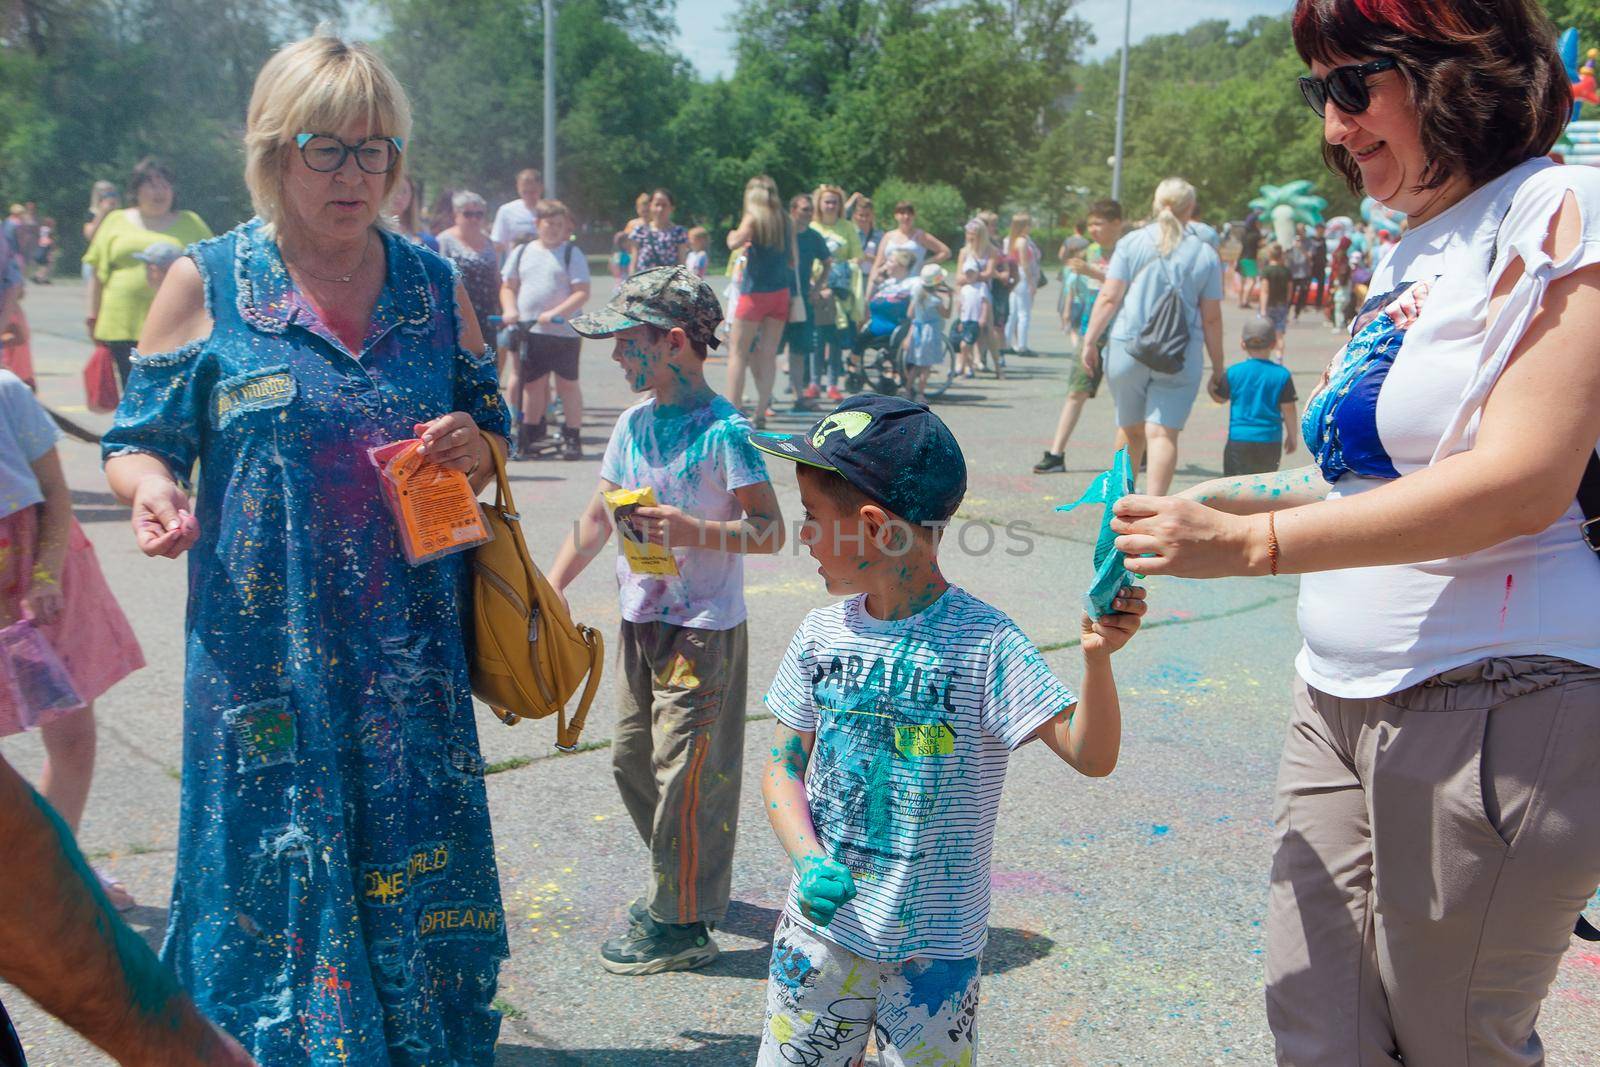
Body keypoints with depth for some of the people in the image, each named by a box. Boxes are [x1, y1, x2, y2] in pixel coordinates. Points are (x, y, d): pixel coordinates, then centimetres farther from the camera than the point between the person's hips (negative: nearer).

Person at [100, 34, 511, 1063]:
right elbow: (139, 442, 3)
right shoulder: (206, 283, -1)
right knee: (277, 877, 7)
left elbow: (493, 429, 14)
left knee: (413, 886, 11)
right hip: (267, 657, -2)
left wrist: (475, 449, -9)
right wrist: (153, 488, -20)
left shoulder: (433, 282, 7)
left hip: (410, 657, 3)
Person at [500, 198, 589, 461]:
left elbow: (582, 293, -8)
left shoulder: (572, 254, 0)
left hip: (564, 331, -3)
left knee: (567, 383, 1)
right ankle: (530, 433, 23)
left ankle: (572, 438, 7)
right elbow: (508, 286, 15)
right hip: (529, 330, 4)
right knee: (532, 383, 10)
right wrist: (509, 310, -5)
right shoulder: (521, 252, 12)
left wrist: (555, 313, -19)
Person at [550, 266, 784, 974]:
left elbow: (769, 532, -17)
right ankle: (681, 883, 37)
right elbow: (599, 515, 15)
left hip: (703, 630, -8)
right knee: (632, 759, 17)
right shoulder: (634, 422, 7)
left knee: (684, 772, -2)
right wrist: (552, 585, 10)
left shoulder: (722, 430, -16)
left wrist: (693, 530, -29)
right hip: (641, 620, 8)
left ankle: (681, 924, 12)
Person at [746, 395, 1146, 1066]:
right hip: (821, 922, 4)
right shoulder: (823, 635, -4)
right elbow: (784, 767, 2)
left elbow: (1092, 756, -20)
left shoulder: (983, 644, -17)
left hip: (932, 947, -4)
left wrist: (1097, 659, -38)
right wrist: (808, 859, -15)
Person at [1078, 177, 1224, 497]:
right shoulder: (1206, 254, 5)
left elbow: (1108, 297, -5)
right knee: (1163, 434, -6)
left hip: (1127, 348, 1)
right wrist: (1218, 368, 11)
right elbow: (1212, 318, 5)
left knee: (1131, 430, 16)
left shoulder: (1131, 243, 2)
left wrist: (1090, 340, 2)